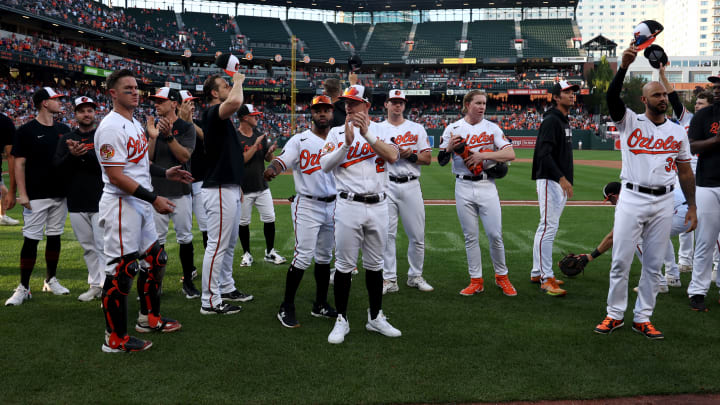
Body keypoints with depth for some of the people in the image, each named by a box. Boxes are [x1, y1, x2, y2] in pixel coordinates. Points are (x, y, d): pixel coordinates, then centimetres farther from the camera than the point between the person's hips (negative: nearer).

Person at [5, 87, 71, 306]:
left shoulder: (64, 130, 10)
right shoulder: (27, 130, -5)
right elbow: (19, 163, -7)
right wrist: (22, 194, -13)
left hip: (60, 194, 5)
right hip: (36, 195, -5)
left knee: (55, 237, 12)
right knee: (31, 239, -5)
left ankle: (51, 280, 24)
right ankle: (23, 288, 2)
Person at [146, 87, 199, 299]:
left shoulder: (187, 127, 0)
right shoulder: (155, 127, 12)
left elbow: (185, 156, -11)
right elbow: (149, 158, 3)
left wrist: (169, 136, -22)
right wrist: (153, 137, -12)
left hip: (180, 191, -3)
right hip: (157, 190, 3)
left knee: (185, 237, 1)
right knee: (157, 238, 5)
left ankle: (188, 281, 10)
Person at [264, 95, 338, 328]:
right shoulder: (300, 140, -4)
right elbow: (283, 160, -19)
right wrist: (272, 169, -42)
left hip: (332, 205, 5)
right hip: (307, 206, -5)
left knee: (324, 257, 13)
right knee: (303, 256, -12)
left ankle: (320, 305, 25)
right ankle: (286, 308, -2)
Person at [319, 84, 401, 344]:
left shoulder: (381, 130, 7)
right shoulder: (337, 132, 6)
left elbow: (393, 156, -11)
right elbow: (325, 165, -7)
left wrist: (368, 135, -20)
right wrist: (347, 143, -18)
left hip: (378, 206, 2)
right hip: (348, 206, -1)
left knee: (375, 264, 11)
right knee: (344, 264, 0)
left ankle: (375, 318, 24)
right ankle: (341, 320, 10)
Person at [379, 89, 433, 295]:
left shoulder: (417, 129, 12)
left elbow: (427, 159, 7)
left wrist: (410, 155, -10)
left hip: (411, 186, 1)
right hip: (386, 186, -1)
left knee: (417, 235, 3)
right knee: (387, 234, -1)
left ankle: (415, 276, 18)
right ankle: (389, 279, 7)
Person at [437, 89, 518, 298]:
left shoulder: (492, 128, 5)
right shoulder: (453, 129, 5)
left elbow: (510, 154, -5)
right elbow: (442, 161, 5)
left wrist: (482, 155, -15)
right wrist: (450, 147, -15)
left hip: (486, 185, 0)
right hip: (463, 188, 0)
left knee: (495, 234, -2)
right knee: (470, 236, 6)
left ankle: (501, 276, 16)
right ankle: (476, 281, 15)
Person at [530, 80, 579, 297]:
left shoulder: (564, 120, 19)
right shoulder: (551, 120, -13)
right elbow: (544, 153, -22)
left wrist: (565, 180, 19)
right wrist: (561, 178, -27)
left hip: (561, 181, 11)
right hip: (550, 181, -11)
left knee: (548, 227, 13)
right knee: (549, 227, -11)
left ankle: (537, 272, 20)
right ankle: (546, 278, -9)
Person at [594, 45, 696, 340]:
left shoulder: (678, 132, 10)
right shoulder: (630, 122, 1)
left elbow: (685, 172, 13)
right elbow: (612, 98, -18)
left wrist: (691, 206, 8)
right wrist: (624, 66, -32)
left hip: (663, 203, 3)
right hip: (632, 198, -3)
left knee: (654, 265, 6)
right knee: (621, 260, -1)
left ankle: (643, 318, 16)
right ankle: (615, 315, 13)